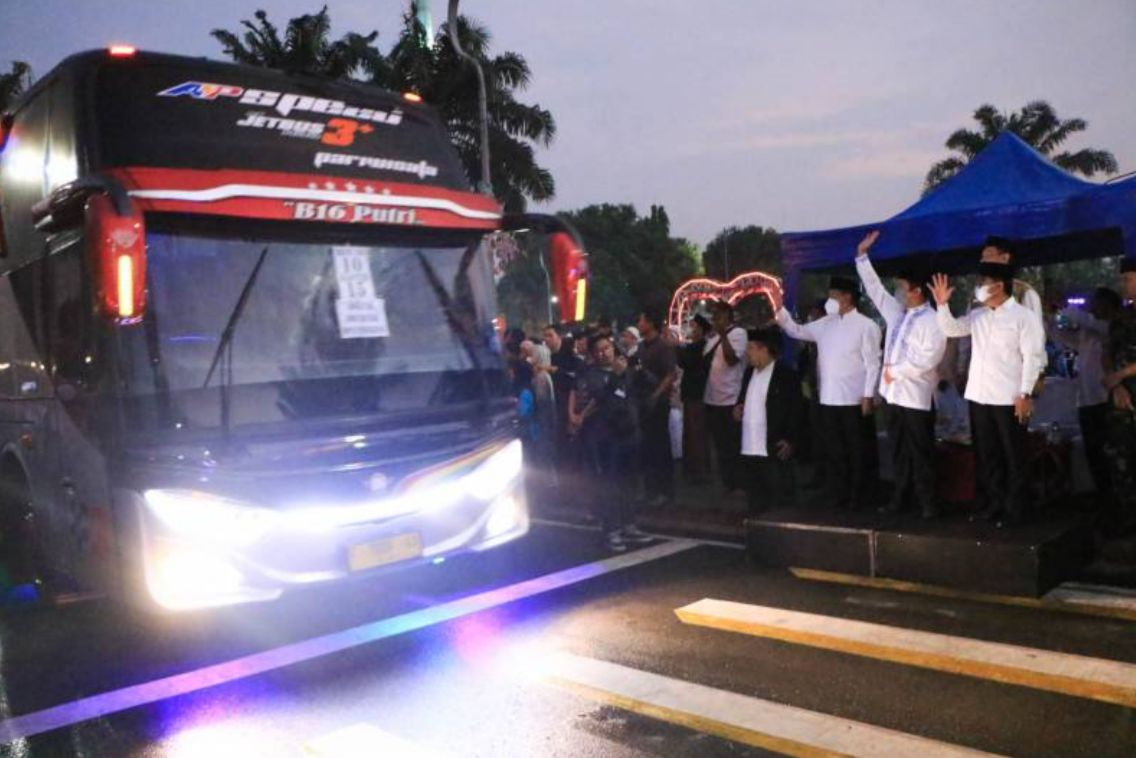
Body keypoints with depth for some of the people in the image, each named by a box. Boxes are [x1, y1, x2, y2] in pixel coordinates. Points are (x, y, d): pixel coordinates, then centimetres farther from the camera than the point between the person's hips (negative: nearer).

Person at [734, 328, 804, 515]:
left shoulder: (786, 375, -8)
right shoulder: (749, 372, 15)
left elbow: (797, 410, -10)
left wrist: (790, 441, -15)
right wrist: (737, 408, 5)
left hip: (775, 451, -7)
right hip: (749, 450, 7)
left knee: (780, 499, 1)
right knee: (754, 502, 13)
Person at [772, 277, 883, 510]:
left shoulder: (866, 325, -7)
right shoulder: (826, 323, 11)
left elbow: (873, 364, -10)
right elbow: (796, 331, 16)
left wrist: (868, 396, -14)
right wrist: (779, 308, 5)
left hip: (854, 401, -6)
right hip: (828, 400, 6)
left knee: (858, 452, 5)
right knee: (834, 452, 12)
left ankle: (858, 499, 16)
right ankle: (839, 497, 22)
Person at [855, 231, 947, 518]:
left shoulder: (932, 321, -10)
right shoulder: (896, 312, 12)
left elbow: (929, 358, -18)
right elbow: (874, 288, 17)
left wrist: (896, 371, -13)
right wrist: (862, 255, 13)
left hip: (916, 396, -7)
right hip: (892, 393, 7)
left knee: (921, 453, 0)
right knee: (900, 451, 13)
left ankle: (927, 503, 7)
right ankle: (898, 499, 20)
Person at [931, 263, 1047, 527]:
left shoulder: (1023, 316, -7)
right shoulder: (978, 315, 11)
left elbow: (1032, 357, -10)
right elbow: (951, 329, 18)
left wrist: (1025, 394, -15)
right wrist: (943, 304, 1)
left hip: (1009, 399, -6)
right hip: (978, 397, 6)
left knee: (1013, 457, 4)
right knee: (986, 455, 13)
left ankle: (1014, 509, 13)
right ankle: (994, 504, 24)